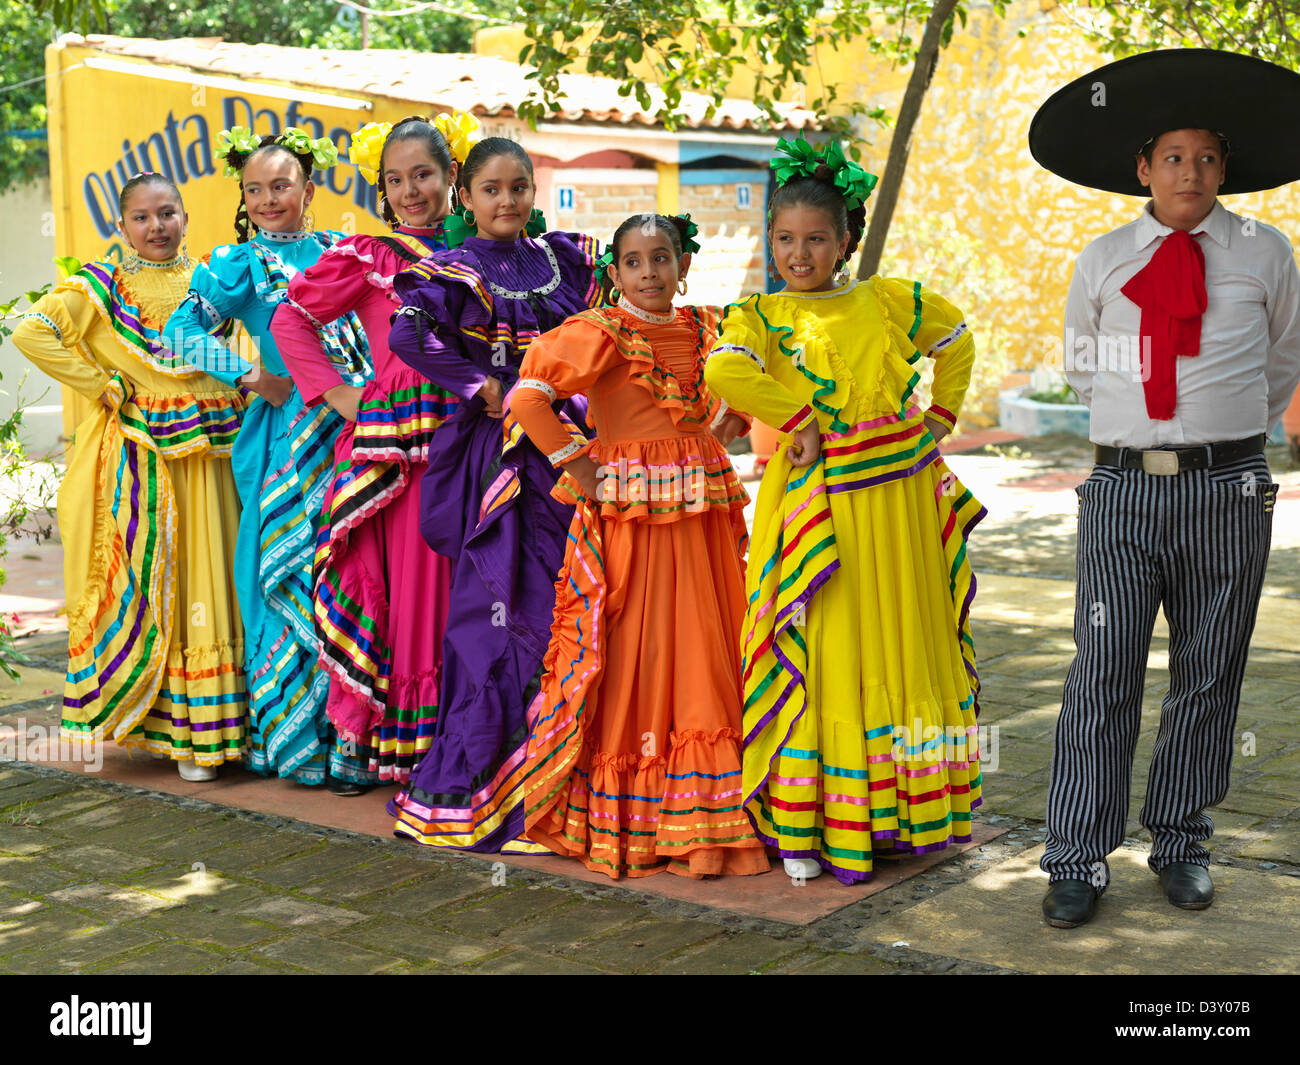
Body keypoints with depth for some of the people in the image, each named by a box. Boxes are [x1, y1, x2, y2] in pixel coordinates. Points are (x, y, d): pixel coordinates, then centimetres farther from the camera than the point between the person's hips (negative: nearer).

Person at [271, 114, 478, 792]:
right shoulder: (368, 255, 0)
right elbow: (291, 318, 3)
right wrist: (337, 395, -3)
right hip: (391, 441, -4)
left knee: (450, 583, 5)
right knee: (398, 579, -3)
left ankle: (444, 744, 14)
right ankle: (372, 740, 7)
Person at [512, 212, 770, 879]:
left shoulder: (705, 328, 9)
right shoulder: (601, 333, -9)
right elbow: (527, 396, -19)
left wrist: (733, 423, 12)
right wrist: (578, 468, -16)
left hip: (702, 518, 6)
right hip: (626, 517, -6)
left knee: (704, 655, 10)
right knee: (630, 656, -1)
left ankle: (701, 817, 22)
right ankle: (624, 820, 10)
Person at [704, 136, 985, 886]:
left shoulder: (887, 301, 2)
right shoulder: (762, 315, -2)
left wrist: (939, 417, 3)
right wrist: (799, 422, -8)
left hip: (902, 497, 2)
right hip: (820, 500, -2)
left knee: (909, 648, 8)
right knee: (827, 657, 3)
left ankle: (908, 810, 17)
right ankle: (808, 825, 10)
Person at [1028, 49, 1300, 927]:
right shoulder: (1103, 261, 8)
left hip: (1227, 492, 0)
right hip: (1125, 488, 0)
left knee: (1209, 675, 6)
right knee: (1103, 674, -5)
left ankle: (1182, 845, 20)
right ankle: (1079, 863, 1)